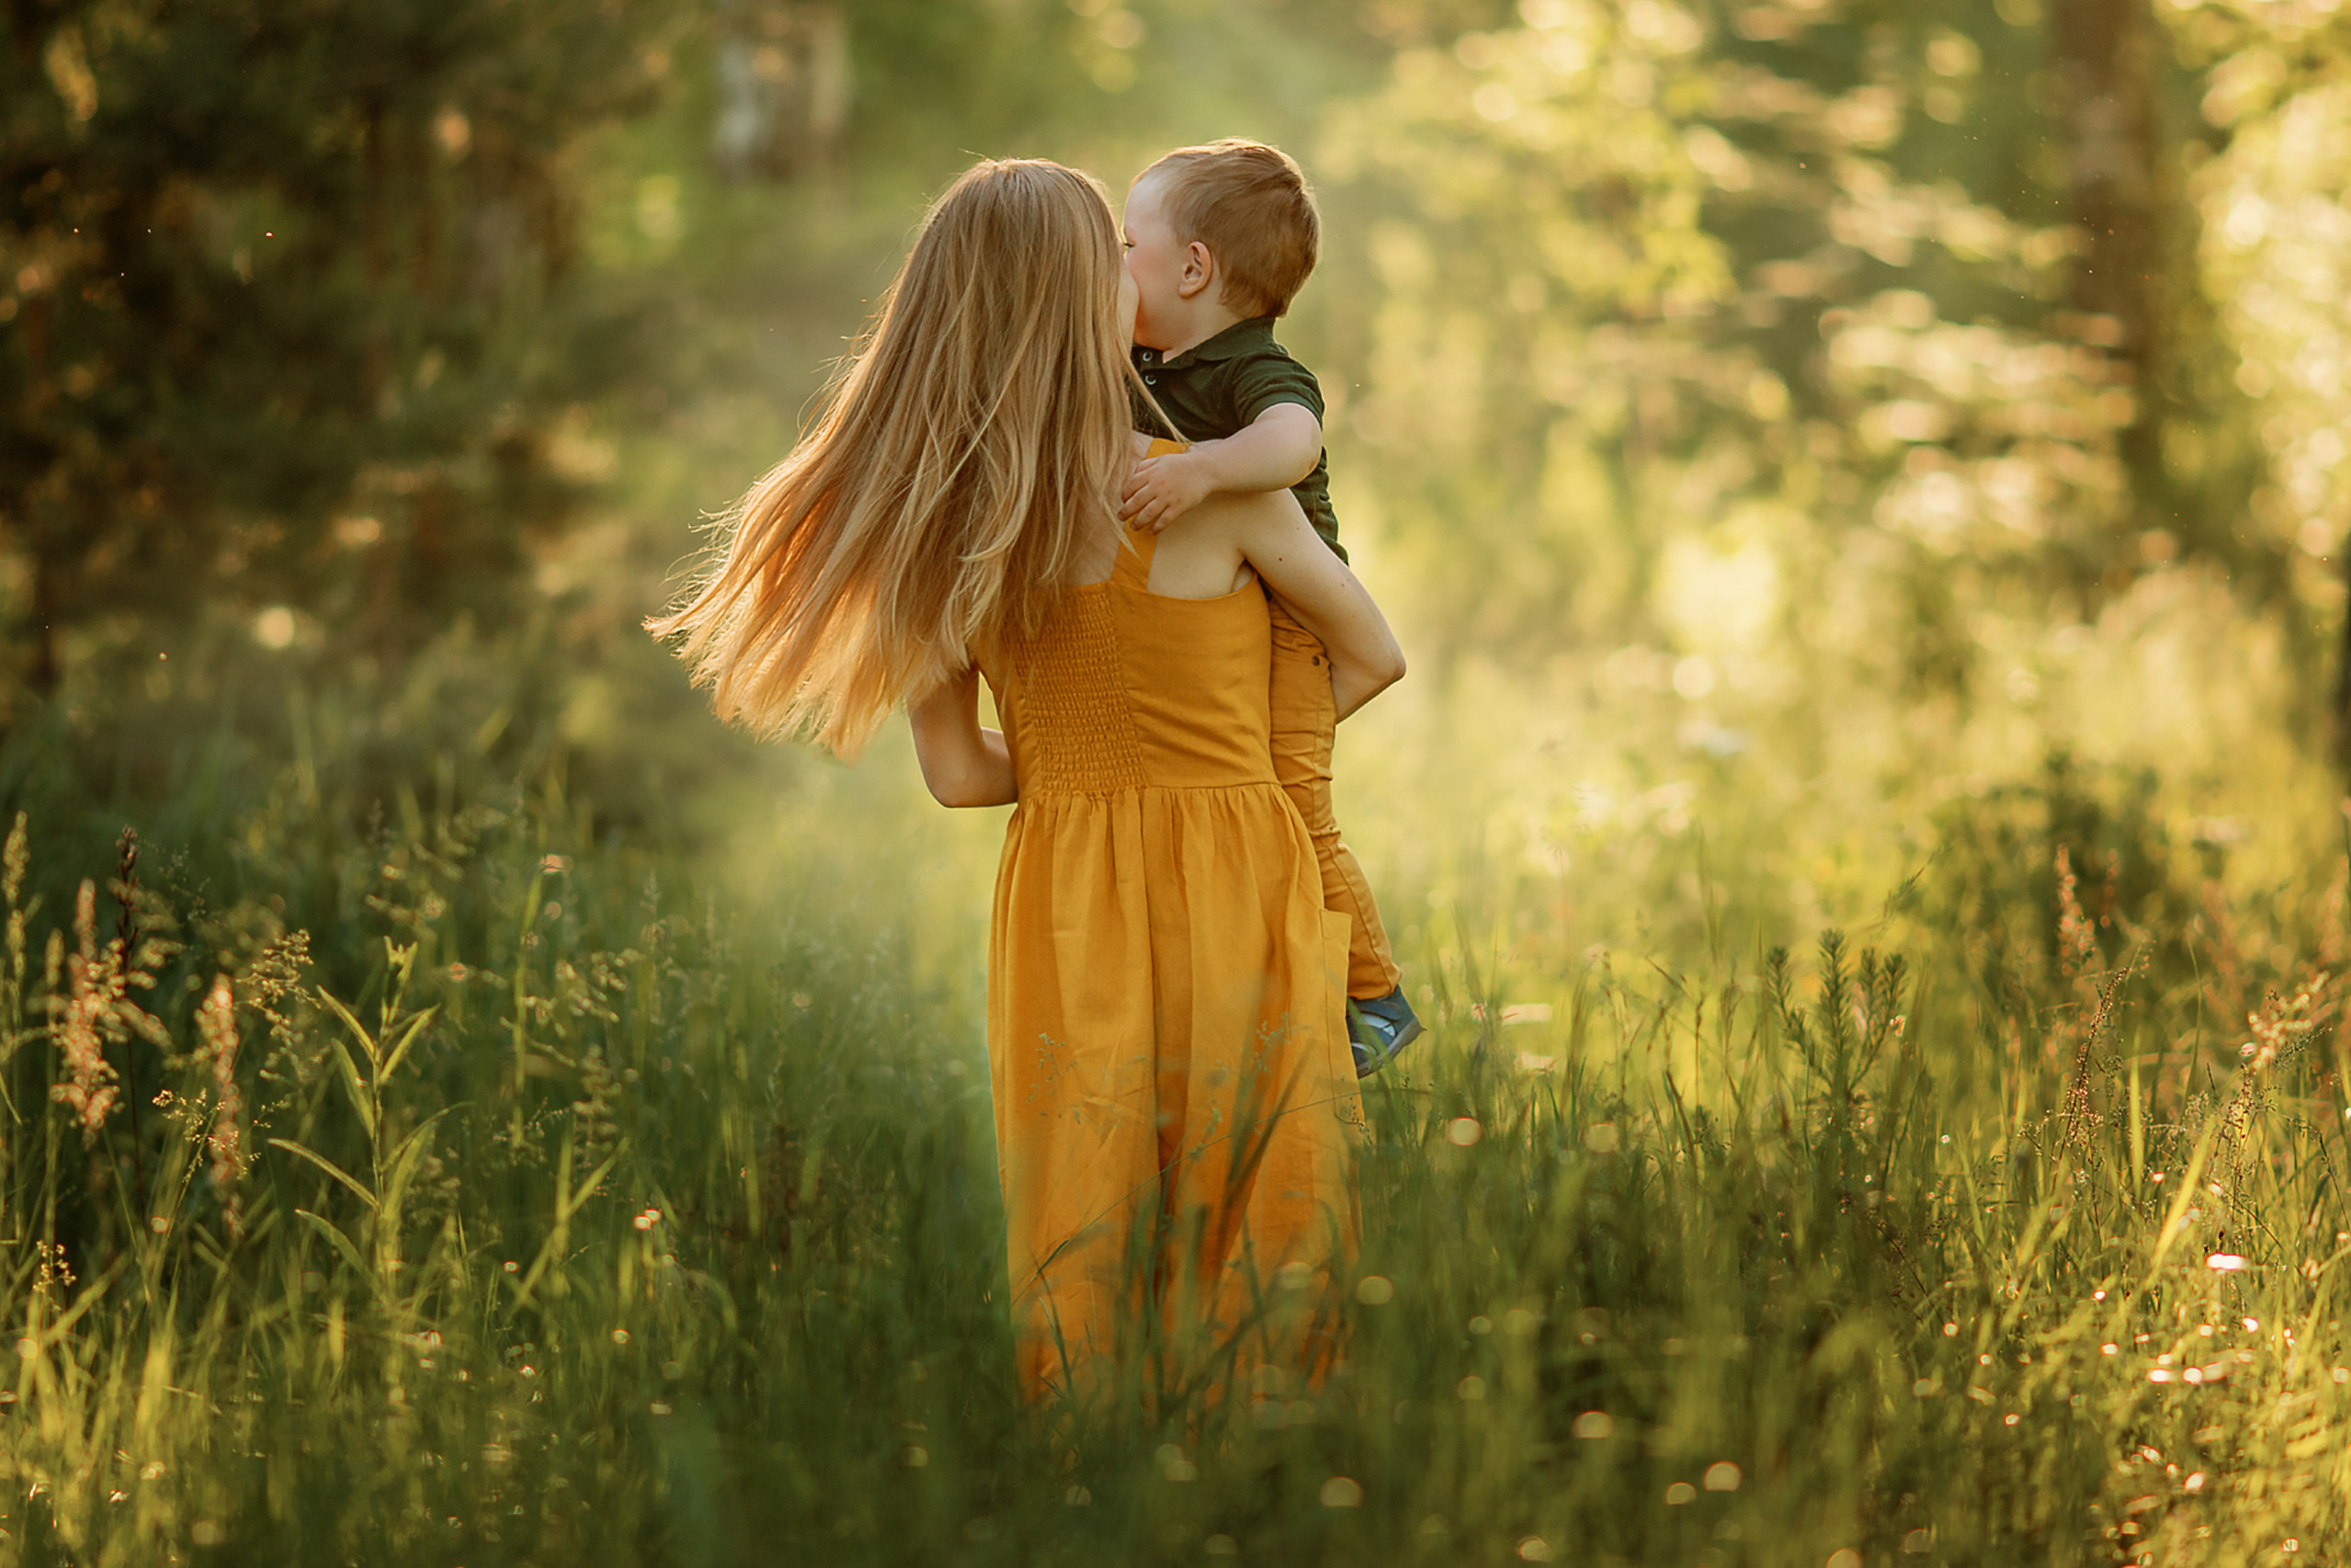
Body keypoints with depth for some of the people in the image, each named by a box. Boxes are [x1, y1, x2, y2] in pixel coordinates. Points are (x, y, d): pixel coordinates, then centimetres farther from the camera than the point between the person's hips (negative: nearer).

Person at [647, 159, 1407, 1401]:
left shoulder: (937, 528, -1)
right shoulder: (1216, 491, -13)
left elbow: (957, 773, 5)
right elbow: (1374, 659, 1)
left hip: (1058, 917, 4)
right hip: (1229, 903, -4)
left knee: (1079, 1249, 15)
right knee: (1250, 1251, 7)